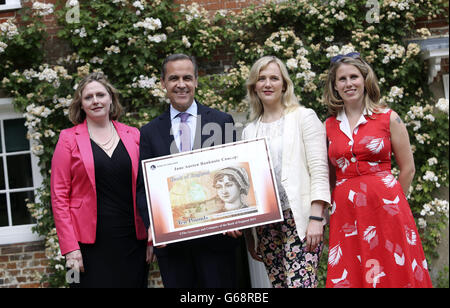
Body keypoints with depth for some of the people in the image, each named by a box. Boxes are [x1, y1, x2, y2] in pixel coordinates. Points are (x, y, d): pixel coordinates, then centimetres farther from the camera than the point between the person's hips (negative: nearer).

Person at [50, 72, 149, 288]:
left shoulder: (133, 135, 9)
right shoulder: (69, 139, 2)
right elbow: (59, 195, -2)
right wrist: (70, 247, -9)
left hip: (133, 239, 3)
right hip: (91, 243, -2)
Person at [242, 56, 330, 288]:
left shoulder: (304, 117, 3)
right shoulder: (249, 131, 16)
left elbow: (319, 170, -4)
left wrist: (316, 218, -13)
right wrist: (248, 235, 14)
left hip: (300, 219, -4)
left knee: (300, 283, -16)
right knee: (278, 284, 4)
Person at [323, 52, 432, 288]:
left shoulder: (388, 118, 2)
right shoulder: (329, 125, 9)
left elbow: (407, 169, 5)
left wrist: (390, 202, 8)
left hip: (386, 211, -2)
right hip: (345, 213, 2)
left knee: (394, 276, -1)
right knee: (350, 277, 2)